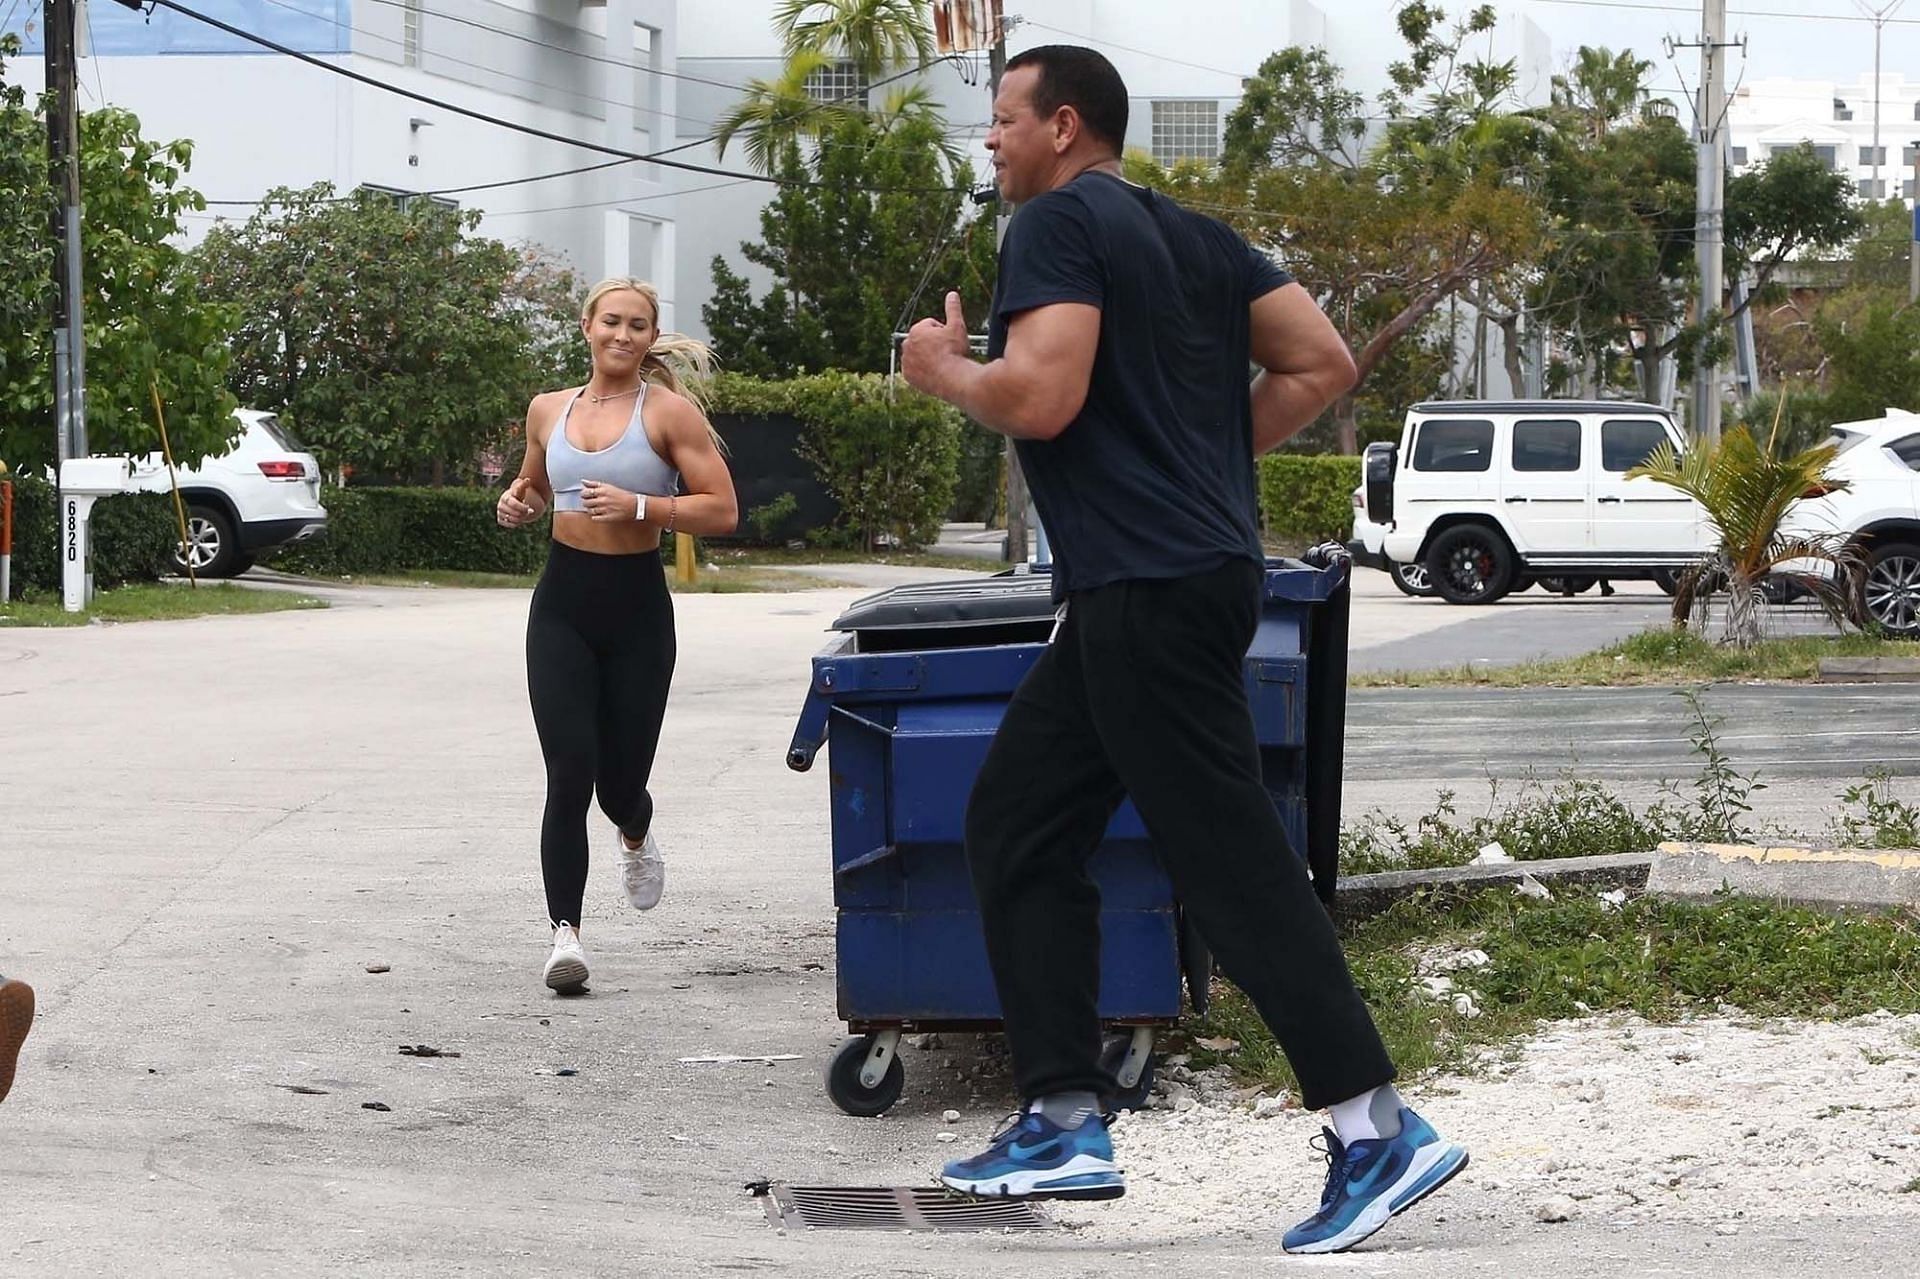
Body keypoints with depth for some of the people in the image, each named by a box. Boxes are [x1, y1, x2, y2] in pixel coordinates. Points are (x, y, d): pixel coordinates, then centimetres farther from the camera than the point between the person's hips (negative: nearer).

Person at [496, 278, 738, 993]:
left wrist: (639, 507, -20)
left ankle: (635, 835, 45)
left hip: (637, 609, -2)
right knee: (570, 774, -12)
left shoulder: (668, 411, -4)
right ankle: (565, 932, -9)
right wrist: (518, 501, 5)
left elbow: (722, 510, -9)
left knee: (620, 784, 7)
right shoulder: (549, 411, 9)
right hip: (563, 604, 2)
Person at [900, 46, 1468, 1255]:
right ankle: (1065, 1123, 13)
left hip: (1149, 591, -10)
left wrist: (946, 370, -1)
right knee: (1018, 819, 14)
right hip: (1200, 561, 10)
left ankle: (1380, 1130, -10)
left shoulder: (1058, 222, -9)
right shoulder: (1197, 237, 17)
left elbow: (1040, 397, -20)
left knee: (1230, 859, -9)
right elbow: (1323, 365, 12)